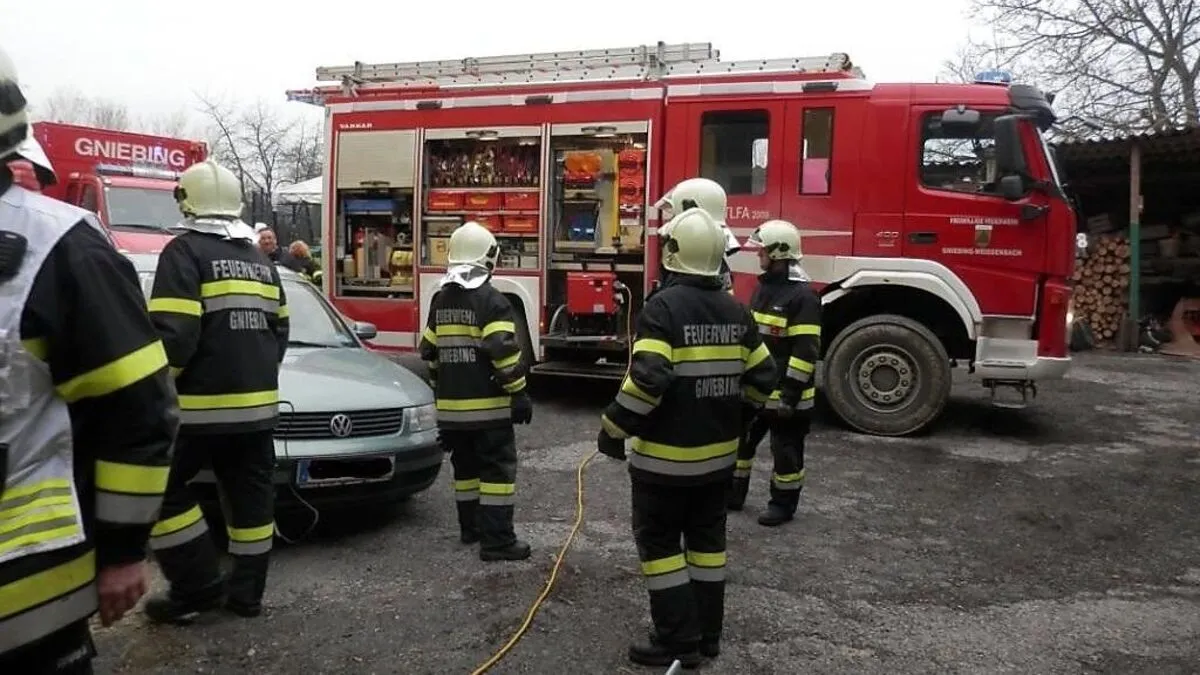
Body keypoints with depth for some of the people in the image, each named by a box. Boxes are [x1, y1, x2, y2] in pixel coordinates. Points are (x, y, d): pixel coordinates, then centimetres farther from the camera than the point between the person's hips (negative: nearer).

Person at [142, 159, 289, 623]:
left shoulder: (185, 251, -8)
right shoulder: (260, 261, 15)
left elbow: (173, 335, -17)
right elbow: (279, 332, 17)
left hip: (201, 404, -7)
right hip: (257, 403, 7)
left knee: (161, 491, 5)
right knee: (250, 495, 11)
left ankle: (199, 587, 5)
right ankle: (246, 592, 18)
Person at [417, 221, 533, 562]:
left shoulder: (440, 301, 10)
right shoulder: (491, 301, -13)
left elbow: (429, 353, 15)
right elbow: (504, 353, -20)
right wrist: (519, 394, -13)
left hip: (451, 406, 7)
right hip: (488, 406, -7)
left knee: (465, 467, 18)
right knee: (497, 469, -3)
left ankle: (470, 526, 28)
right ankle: (497, 540, -3)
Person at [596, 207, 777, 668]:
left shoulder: (664, 306, -17)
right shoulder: (735, 311, 4)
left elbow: (647, 379, -26)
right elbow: (762, 378, 7)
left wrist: (614, 428, -15)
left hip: (665, 454, -7)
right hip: (718, 451, 7)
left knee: (659, 541, 5)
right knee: (707, 538, 16)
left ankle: (679, 641, 9)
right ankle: (707, 633, 26)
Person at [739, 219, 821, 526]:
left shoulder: (802, 295, -18)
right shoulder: (764, 286, 10)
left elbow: (805, 350, -21)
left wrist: (792, 392, -22)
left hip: (783, 391, -8)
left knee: (785, 449, 5)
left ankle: (783, 503, 19)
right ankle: (734, 490, 32)